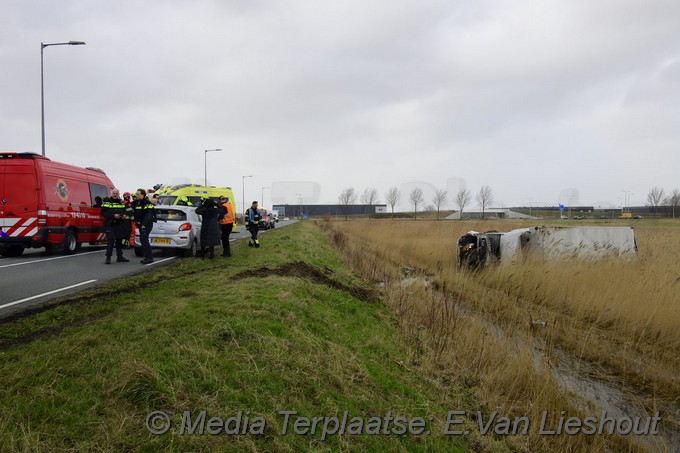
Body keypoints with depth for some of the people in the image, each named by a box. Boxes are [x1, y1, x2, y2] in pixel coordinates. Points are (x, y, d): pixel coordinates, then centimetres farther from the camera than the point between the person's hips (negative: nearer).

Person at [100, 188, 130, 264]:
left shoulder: (121, 202, 14)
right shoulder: (106, 201, -4)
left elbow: (124, 211, 23)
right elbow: (102, 212, -11)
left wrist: (124, 215, -1)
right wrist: (113, 216, -19)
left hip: (119, 224, 6)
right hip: (110, 224, -6)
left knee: (119, 240, 11)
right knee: (110, 240, -12)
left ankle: (119, 256, 20)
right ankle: (108, 257, -8)